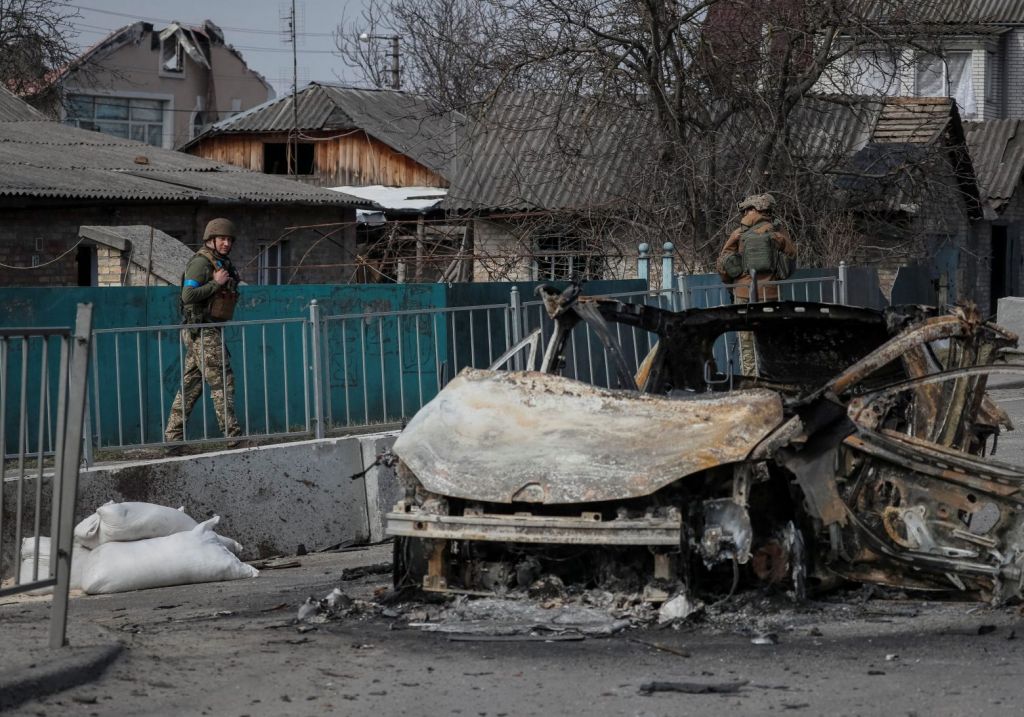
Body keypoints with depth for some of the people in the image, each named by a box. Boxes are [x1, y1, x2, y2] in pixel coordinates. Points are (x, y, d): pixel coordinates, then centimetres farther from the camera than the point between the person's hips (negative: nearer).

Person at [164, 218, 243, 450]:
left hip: (211, 331, 10)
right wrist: (216, 283, -19)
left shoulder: (222, 265, 17)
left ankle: (172, 437, 10)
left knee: (191, 386, 9)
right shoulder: (201, 263, -13)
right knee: (222, 381, -8)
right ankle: (232, 435, -7)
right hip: (202, 332, -10)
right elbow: (188, 295, -22)